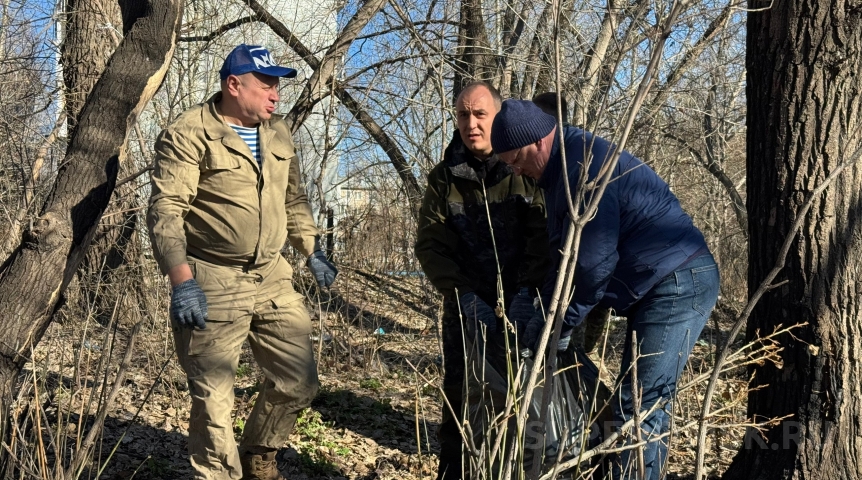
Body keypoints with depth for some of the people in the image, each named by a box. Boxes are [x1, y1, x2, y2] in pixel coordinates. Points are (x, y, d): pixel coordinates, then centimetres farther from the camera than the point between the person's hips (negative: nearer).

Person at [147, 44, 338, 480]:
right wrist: (181, 280, -26)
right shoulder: (189, 134, -11)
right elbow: (165, 211, -17)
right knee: (213, 397, 2)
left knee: (298, 382, 11)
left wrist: (312, 251, 16)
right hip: (211, 283, -6)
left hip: (272, 279, 7)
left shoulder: (278, 134, 12)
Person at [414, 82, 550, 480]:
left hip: (522, 307, -1)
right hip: (467, 308, 1)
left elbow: (543, 236, -9)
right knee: (460, 402, 2)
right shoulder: (443, 178, 5)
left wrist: (526, 293, -23)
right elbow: (430, 245, -2)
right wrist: (465, 296, -16)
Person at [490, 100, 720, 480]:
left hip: (677, 285, -11)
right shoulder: (563, 169, 13)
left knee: (638, 405, -10)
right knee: (640, 401, 13)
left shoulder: (586, 166, -21)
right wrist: (541, 305, 8)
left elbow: (593, 262, -23)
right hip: (661, 288, 11)